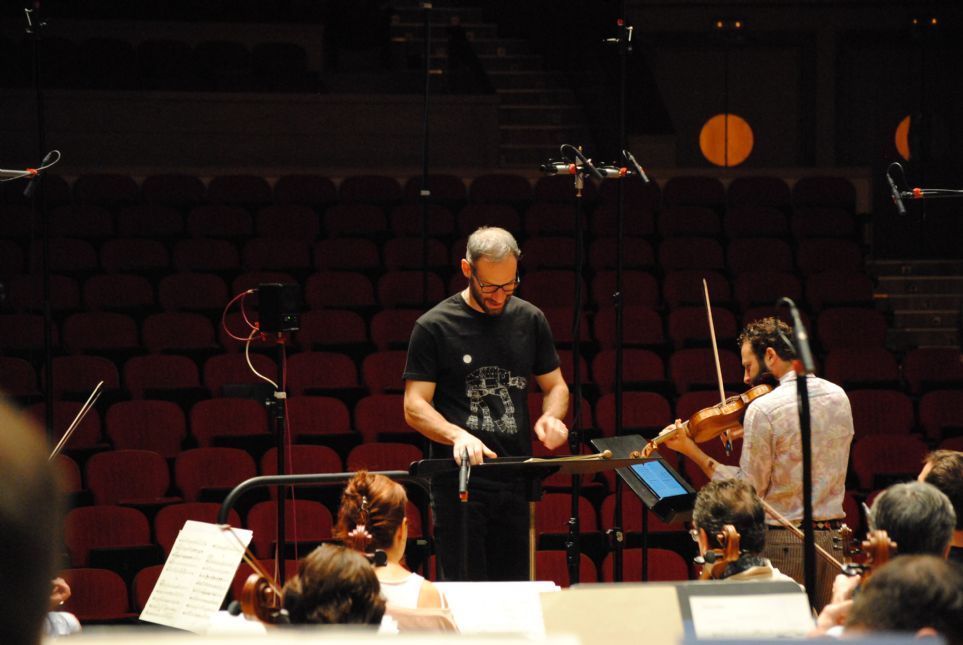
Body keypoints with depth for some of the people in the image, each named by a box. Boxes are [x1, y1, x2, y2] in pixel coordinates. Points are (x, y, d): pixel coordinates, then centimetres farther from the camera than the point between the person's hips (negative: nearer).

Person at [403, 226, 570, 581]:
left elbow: (555, 386, 19)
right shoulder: (434, 327, -4)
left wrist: (551, 417, -5)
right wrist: (457, 435, -25)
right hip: (459, 481, -4)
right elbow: (415, 407, -6)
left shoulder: (530, 320, 9)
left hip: (516, 482, 4)